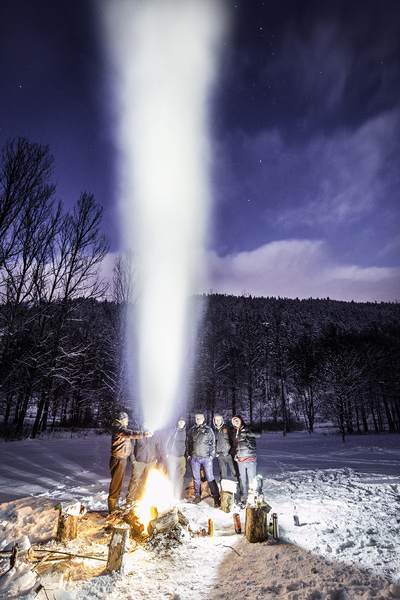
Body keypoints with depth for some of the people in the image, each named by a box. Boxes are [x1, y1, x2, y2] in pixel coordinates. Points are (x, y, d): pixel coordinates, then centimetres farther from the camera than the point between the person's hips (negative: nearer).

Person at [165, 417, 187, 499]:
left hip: (182, 457, 2)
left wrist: (187, 455, 9)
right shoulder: (173, 431, 1)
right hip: (172, 456, -2)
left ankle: (178, 498, 10)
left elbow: (187, 444, 15)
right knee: (171, 476, 0)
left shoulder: (185, 432, 8)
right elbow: (168, 442, 5)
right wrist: (167, 453, 1)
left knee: (180, 477, 1)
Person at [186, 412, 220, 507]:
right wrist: (189, 455, 12)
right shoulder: (192, 430, 9)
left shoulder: (208, 430, 2)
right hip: (194, 458, 3)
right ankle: (197, 496, 27)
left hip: (206, 457, -3)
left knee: (210, 478, -5)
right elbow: (189, 443, 17)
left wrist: (212, 455, -1)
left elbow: (213, 443, 5)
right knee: (196, 478, 12)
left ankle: (216, 497, 3)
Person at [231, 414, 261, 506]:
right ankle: (243, 497, 25)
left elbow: (258, 434, -21)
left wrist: (247, 433, -35)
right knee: (242, 479, 13)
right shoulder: (235, 432, 14)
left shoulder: (248, 429, -4)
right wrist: (235, 454, 13)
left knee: (251, 479, -4)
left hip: (250, 458, -6)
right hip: (240, 460, 6)